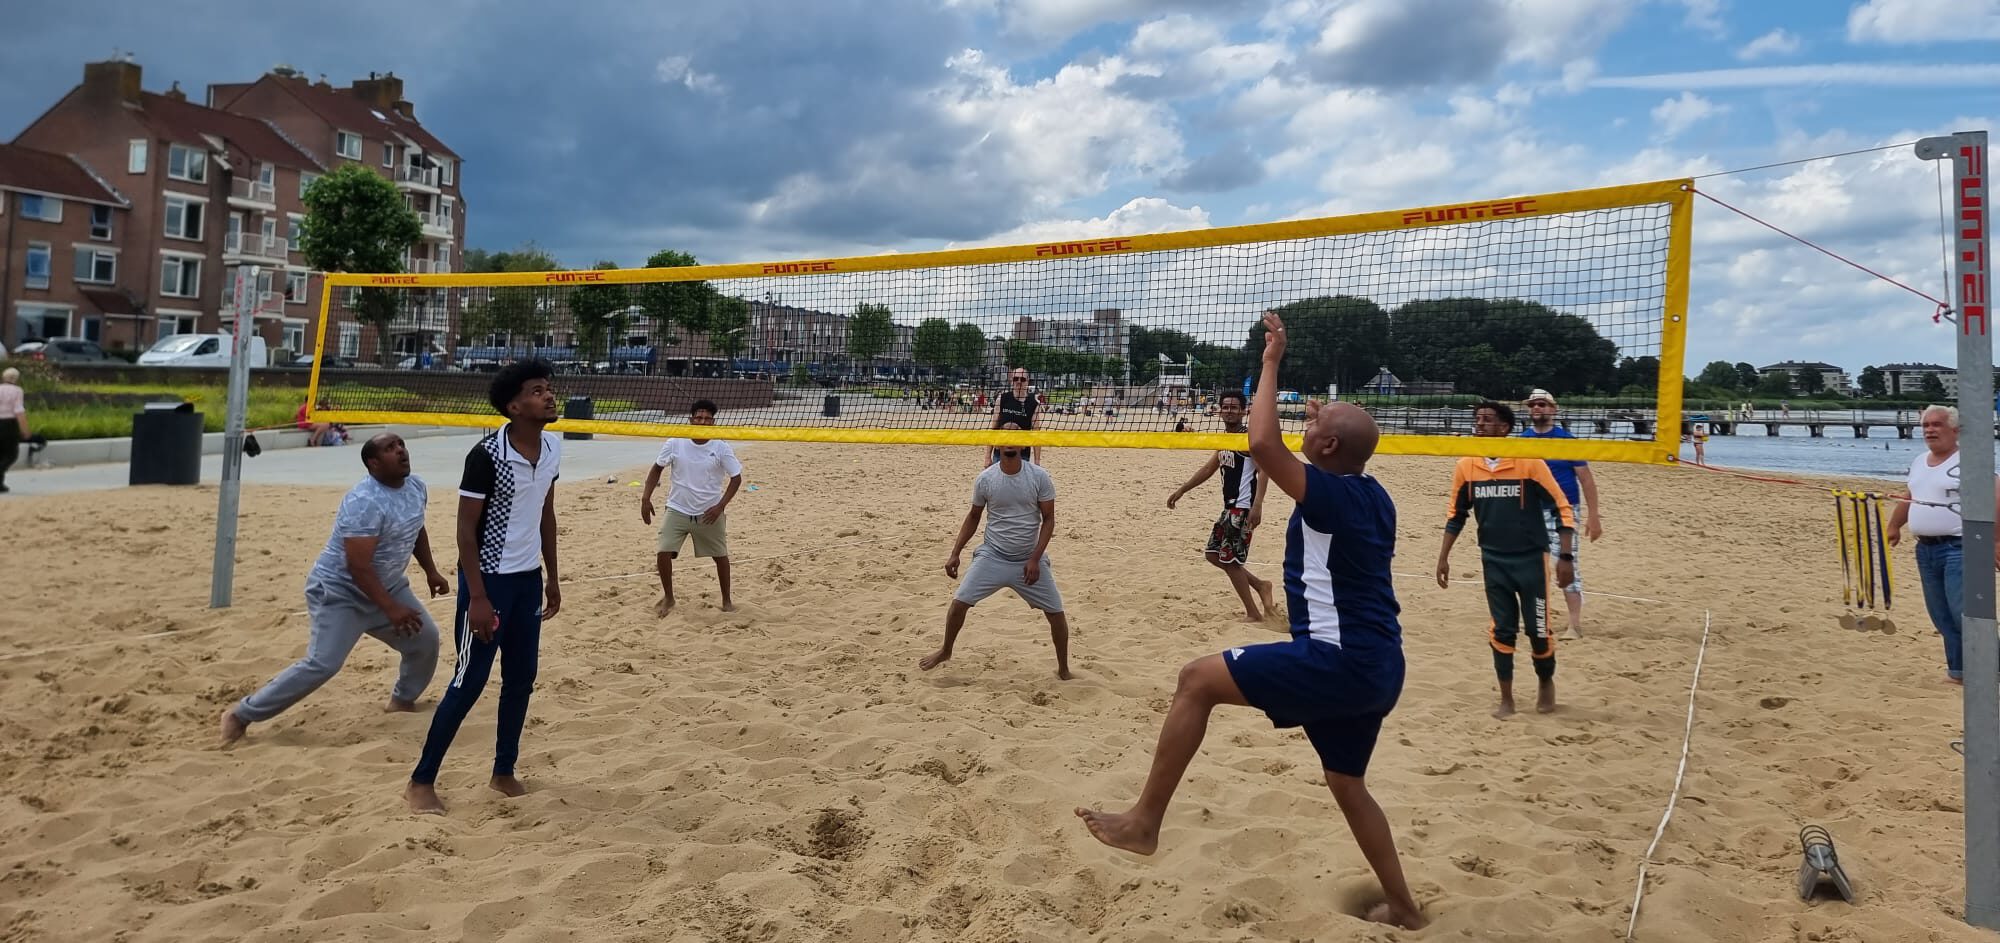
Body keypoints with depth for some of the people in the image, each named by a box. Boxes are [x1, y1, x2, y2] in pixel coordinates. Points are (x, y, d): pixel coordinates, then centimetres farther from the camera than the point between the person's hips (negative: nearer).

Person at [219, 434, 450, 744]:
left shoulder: (417, 487, -2)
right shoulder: (365, 503, -29)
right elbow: (358, 567, -31)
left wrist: (430, 571, 17)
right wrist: (391, 609, -31)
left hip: (387, 586, 9)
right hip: (339, 592, -8)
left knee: (426, 638, 8)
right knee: (322, 665, -17)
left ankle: (403, 699, 30)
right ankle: (241, 715, -3)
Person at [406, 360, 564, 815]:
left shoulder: (553, 447, 1)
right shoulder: (487, 455, -20)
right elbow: (466, 530, -16)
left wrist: (552, 576, 13)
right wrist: (477, 597, -18)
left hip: (528, 578, 7)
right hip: (489, 578, -7)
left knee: (521, 678, 11)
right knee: (469, 681, -1)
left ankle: (504, 771, 26)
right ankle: (421, 781, 12)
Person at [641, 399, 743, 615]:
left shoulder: (722, 448, -11)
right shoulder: (675, 444, -8)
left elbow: (736, 478, -5)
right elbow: (657, 469, 6)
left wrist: (720, 506, -16)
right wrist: (646, 498, -3)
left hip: (709, 513, 0)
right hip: (677, 510, 0)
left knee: (720, 555, 8)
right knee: (663, 553, -11)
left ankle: (726, 600, 28)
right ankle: (668, 598, 12)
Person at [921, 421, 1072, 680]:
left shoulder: (1039, 477, -11)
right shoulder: (985, 479, -7)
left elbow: (1048, 519, -6)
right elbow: (973, 517, 8)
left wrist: (1035, 559, -15)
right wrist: (955, 554, 2)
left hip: (1029, 560, 0)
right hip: (992, 556, 1)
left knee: (1056, 613, -2)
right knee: (959, 602, -6)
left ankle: (1063, 669, 20)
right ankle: (945, 651, 21)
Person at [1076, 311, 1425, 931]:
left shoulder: (1333, 495, -16)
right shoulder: (1373, 497, 11)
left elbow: (1263, 444, -29)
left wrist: (1271, 361, -17)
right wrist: (1326, 421, 40)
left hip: (1339, 661, -10)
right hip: (1376, 665, 10)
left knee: (1198, 678, -10)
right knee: (1347, 784, 25)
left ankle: (1144, 821, -7)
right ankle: (1402, 908, 36)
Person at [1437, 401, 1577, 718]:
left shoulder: (1529, 462, -14)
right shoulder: (1466, 466, -3)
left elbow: (1561, 508, -10)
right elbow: (1457, 515, 10)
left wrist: (1566, 556, -15)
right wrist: (1444, 557, 8)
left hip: (1531, 559, -3)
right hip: (1493, 561, 3)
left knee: (1537, 630, 4)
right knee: (1502, 630, 6)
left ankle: (1546, 683, 32)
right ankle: (1506, 699, 19)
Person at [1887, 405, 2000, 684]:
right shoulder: (1918, 461, 13)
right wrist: (1894, 526, 33)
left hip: (1959, 549, -8)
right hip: (1925, 550, 8)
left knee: (1963, 614, -13)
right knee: (1942, 617, 11)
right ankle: (1958, 672, 20)